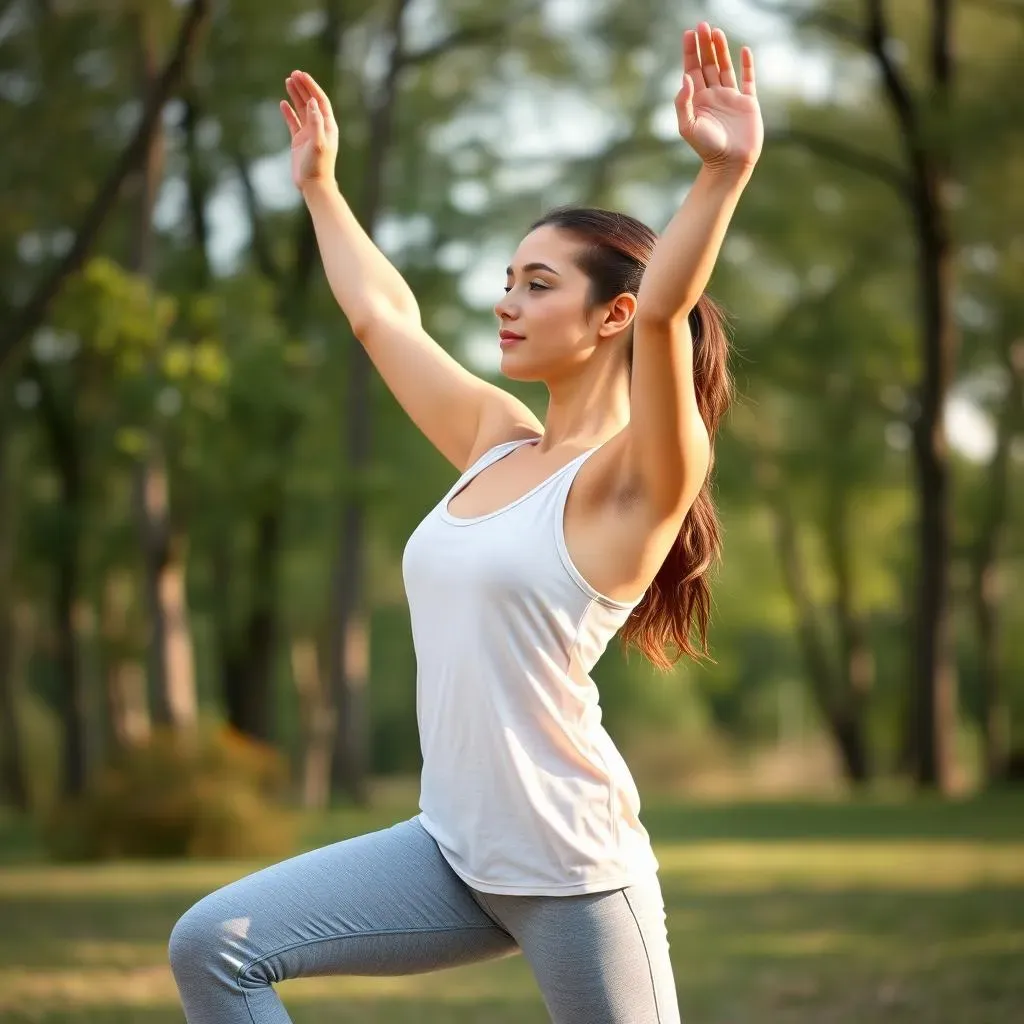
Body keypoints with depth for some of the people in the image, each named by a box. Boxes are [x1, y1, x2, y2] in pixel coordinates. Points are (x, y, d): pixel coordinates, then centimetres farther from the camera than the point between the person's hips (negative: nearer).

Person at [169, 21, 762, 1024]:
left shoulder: (633, 477, -11)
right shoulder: (497, 441, 11)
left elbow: (663, 312, -31)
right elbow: (382, 315, 24)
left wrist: (723, 174, -44)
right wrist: (319, 185, 33)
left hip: (573, 870, -7)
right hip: (454, 852, 8)